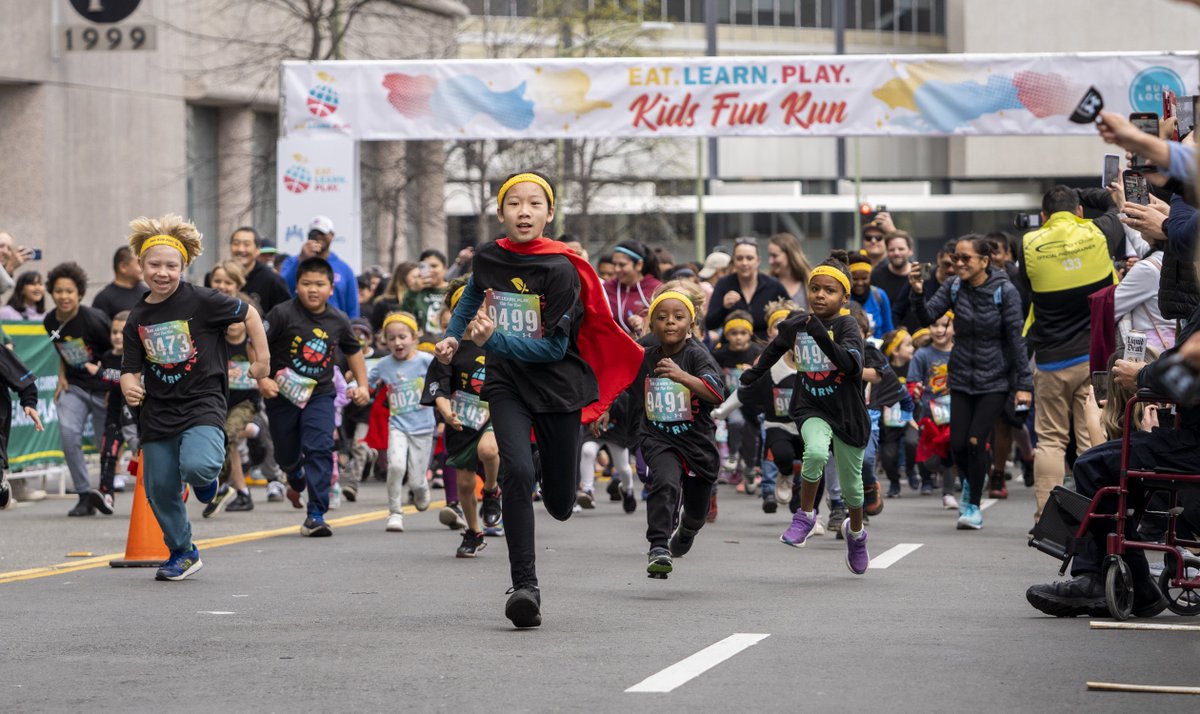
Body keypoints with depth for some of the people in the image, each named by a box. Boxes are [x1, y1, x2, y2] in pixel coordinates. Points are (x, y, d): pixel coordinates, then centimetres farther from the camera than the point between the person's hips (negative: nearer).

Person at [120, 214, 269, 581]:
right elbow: (130, 369, 6)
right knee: (159, 489, 7)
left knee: (197, 466, -31)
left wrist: (262, 360, 5)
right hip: (158, 411, 5)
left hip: (201, 403, -5)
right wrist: (130, 387, -17)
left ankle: (205, 477, 9)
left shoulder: (200, 300, -8)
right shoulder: (137, 319, 4)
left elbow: (248, 314, 2)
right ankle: (183, 554, 30)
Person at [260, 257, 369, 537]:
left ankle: (316, 516, -16)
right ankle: (297, 480, 52)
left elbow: (353, 350, 17)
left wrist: (362, 385, 11)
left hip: (319, 393, 1)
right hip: (283, 394, -1)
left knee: (319, 449, -17)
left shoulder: (338, 320, -1)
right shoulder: (283, 314, -13)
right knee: (286, 455, 13)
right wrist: (262, 378, -22)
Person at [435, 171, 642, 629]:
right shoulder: (487, 259, -3)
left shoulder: (561, 269, -16)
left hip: (557, 385, -2)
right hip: (507, 384, 2)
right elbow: (472, 296, 22)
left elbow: (554, 347, -17)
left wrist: (493, 339, -24)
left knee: (560, 505, 7)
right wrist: (453, 337, 10)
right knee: (517, 471, -24)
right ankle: (524, 586, -20)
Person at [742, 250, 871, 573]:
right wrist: (755, 372, 27)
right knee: (816, 452, -32)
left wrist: (823, 338, -42)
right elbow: (776, 346, 21)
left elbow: (851, 364, -32)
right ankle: (805, 515, -11)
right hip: (811, 409, 1)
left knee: (851, 483, 11)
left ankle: (856, 532, 42)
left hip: (847, 412, -1)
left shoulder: (847, 326, -14)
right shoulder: (795, 326, -2)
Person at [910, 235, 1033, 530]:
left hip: (994, 379, -4)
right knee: (957, 444, 0)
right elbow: (928, 316, -9)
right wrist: (918, 294, -28)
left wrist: (1024, 383, -12)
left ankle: (973, 505, 5)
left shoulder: (1004, 291, -11)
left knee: (976, 440, -11)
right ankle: (970, 481, 33)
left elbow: (1016, 339, -10)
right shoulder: (954, 287, -1)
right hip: (962, 376, 4)